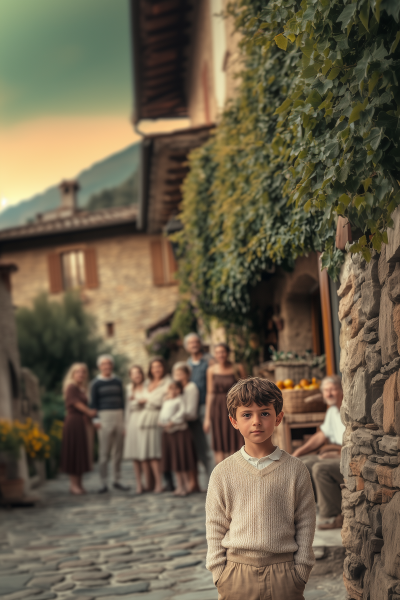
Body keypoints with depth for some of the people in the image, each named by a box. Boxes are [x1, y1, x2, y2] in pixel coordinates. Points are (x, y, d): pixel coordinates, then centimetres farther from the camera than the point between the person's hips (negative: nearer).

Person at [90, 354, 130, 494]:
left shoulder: (117, 382, 12)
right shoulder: (96, 384, 1)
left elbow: (122, 401, 15)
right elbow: (93, 404, 1)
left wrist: (125, 420, 10)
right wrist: (96, 420, -8)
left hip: (119, 417, 4)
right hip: (104, 418, -4)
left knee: (118, 452, 7)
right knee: (104, 453, -3)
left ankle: (117, 481, 15)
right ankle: (104, 483, 0)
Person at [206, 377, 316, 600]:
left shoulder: (295, 470, -1)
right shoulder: (223, 473, 0)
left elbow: (305, 523, 3)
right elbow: (215, 528, 4)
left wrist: (301, 570, -1)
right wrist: (219, 573, 0)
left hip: (283, 573, 0)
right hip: (237, 573, 1)